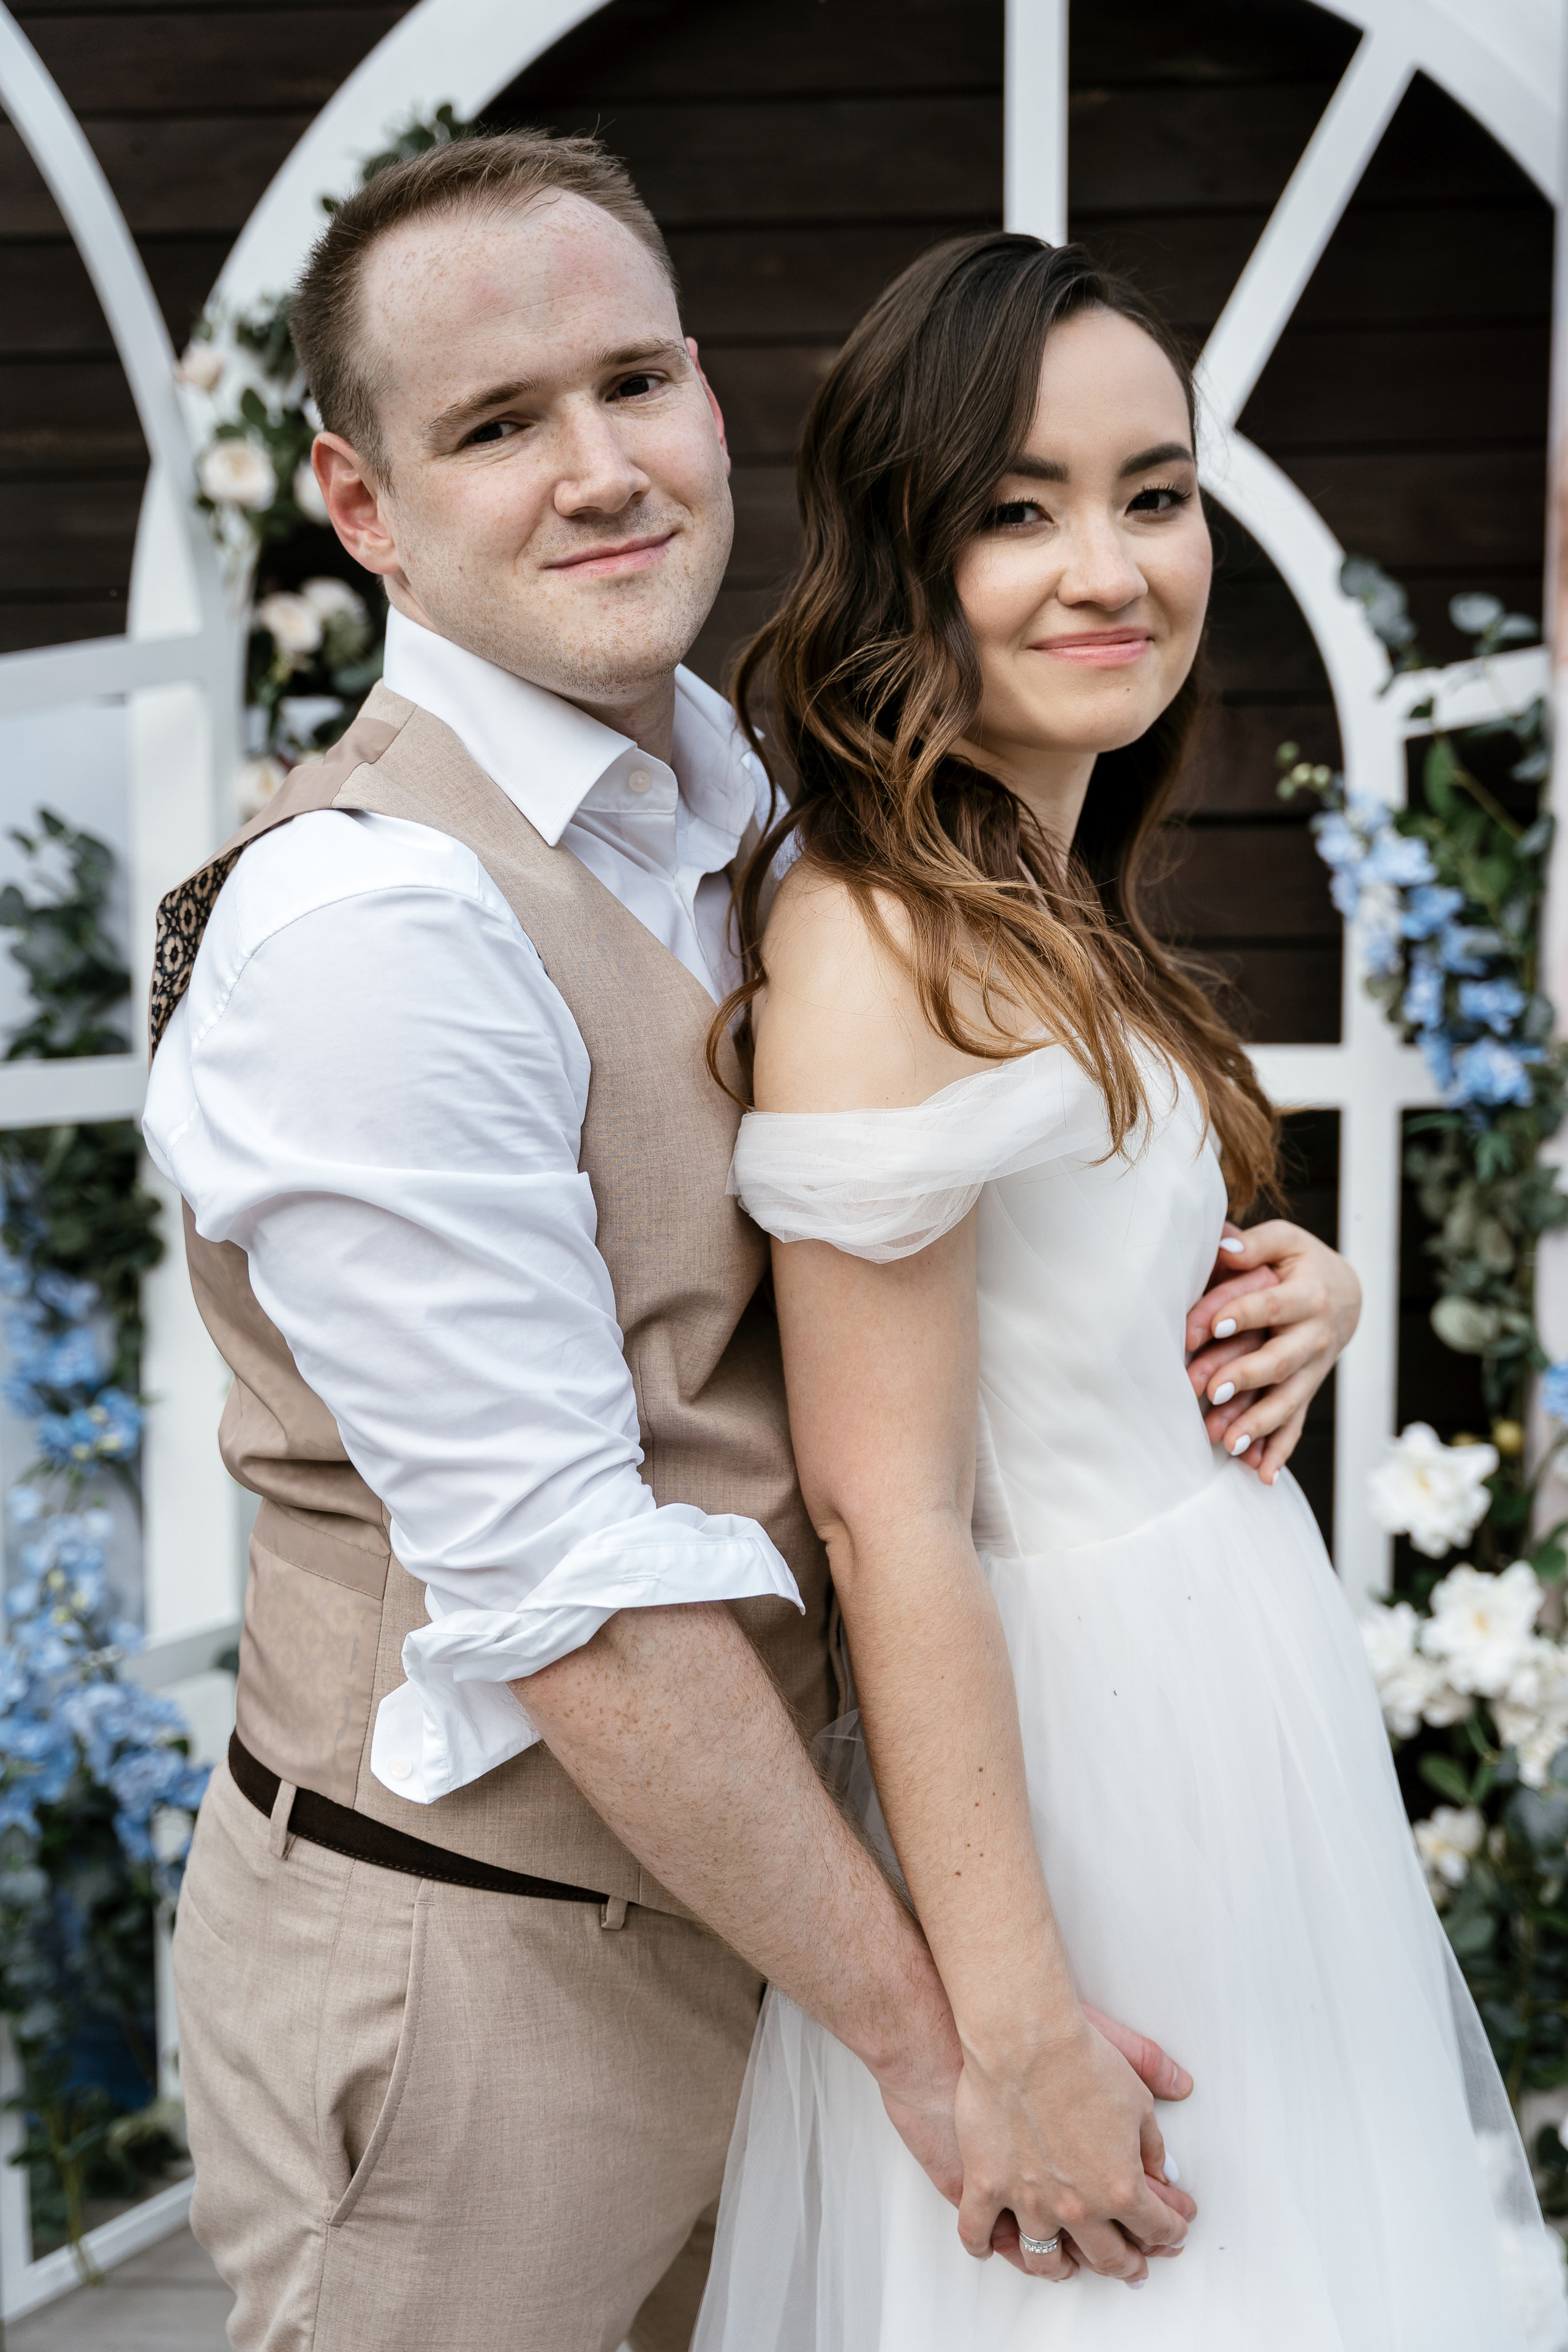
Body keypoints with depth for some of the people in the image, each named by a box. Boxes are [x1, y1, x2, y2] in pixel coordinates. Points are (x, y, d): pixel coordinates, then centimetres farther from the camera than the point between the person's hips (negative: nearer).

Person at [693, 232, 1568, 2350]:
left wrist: (1297, 1291, -1)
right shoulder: (873, 939, -21)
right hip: (1057, 1727, -9)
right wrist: (1014, 2036, -22)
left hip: (1237, 1676, 9)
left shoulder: (1059, 911, 7)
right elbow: (884, 1506, -23)